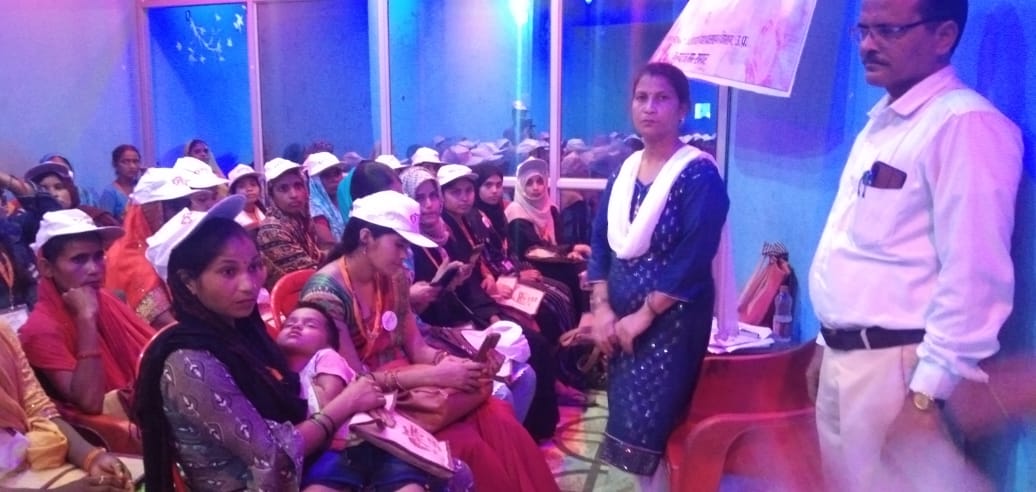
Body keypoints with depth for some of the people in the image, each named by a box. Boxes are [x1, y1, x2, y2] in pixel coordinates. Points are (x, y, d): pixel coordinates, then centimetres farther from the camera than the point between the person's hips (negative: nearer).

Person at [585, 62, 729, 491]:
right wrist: (601, 308, -5)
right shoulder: (624, 170, 8)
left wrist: (644, 314, -17)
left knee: (644, 431, -4)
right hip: (621, 318, 6)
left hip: (671, 320, -6)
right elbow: (601, 242, 7)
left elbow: (694, 256, -18)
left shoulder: (699, 173, -10)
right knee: (626, 422, 12)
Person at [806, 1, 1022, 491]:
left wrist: (926, 392, -19)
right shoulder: (881, 122, 13)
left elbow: (975, 275, -20)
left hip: (894, 366, -8)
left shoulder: (964, 123, -14)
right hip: (843, 357, 8)